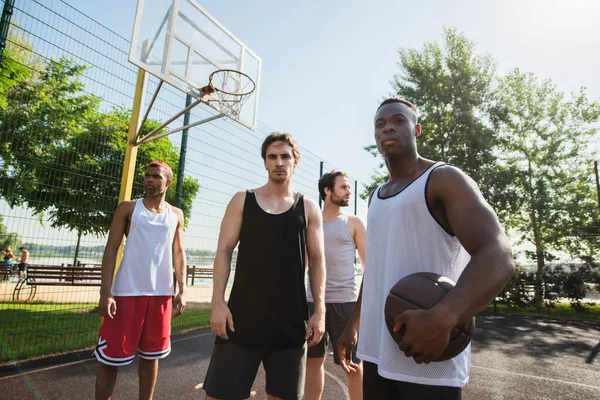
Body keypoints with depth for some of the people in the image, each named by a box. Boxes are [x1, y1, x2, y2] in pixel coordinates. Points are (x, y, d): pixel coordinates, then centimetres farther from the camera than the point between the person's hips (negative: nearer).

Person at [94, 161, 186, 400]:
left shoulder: (176, 215, 10)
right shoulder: (128, 209, 2)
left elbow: (178, 253, 10)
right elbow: (111, 249, -2)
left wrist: (182, 290, 2)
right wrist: (105, 293, -10)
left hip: (161, 293, 3)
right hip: (127, 292, -2)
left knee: (151, 355, 13)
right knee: (110, 356, 4)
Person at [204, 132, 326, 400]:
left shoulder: (309, 209, 7)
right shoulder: (242, 201, 6)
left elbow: (317, 261, 5)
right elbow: (224, 251, 2)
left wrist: (320, 311, -4)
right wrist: (218, 302, -8)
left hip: (290, 318, 1)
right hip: (243, 313, 0)